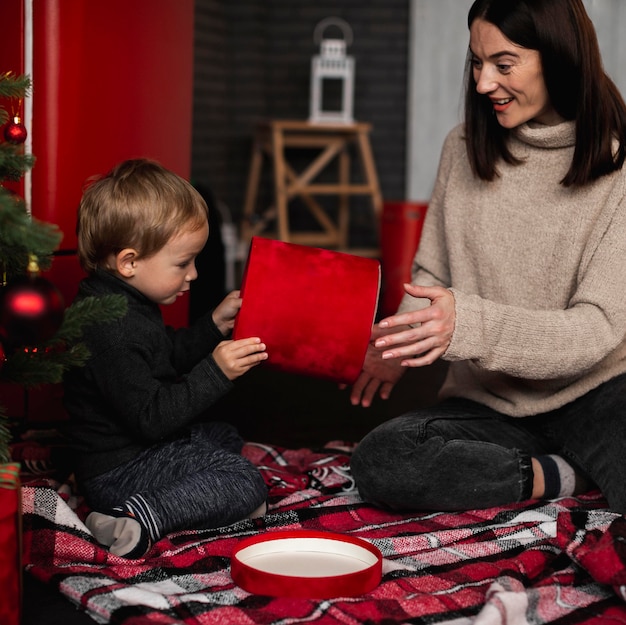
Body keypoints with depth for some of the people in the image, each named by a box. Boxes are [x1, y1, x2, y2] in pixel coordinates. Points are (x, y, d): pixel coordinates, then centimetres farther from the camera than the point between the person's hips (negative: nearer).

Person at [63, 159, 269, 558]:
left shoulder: (125, 303, 6)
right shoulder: (111, 330, -29)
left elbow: (170, 357, 22)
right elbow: (150, 417, -30)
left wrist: (215, 325, 9)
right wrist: (215, 373, -31)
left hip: (145, 446, 11)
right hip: (119, 471, -11)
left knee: (225, 438, 29)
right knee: (245, 483, -17)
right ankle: (140, 518, -25)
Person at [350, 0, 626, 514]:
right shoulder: (464, 150, 4)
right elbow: (432, 278, 12)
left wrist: (468, 324, -29)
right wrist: (394, 346, -10)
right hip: (488, 405, 5)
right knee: (377, 462, -26)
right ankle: (565, 477, -9)